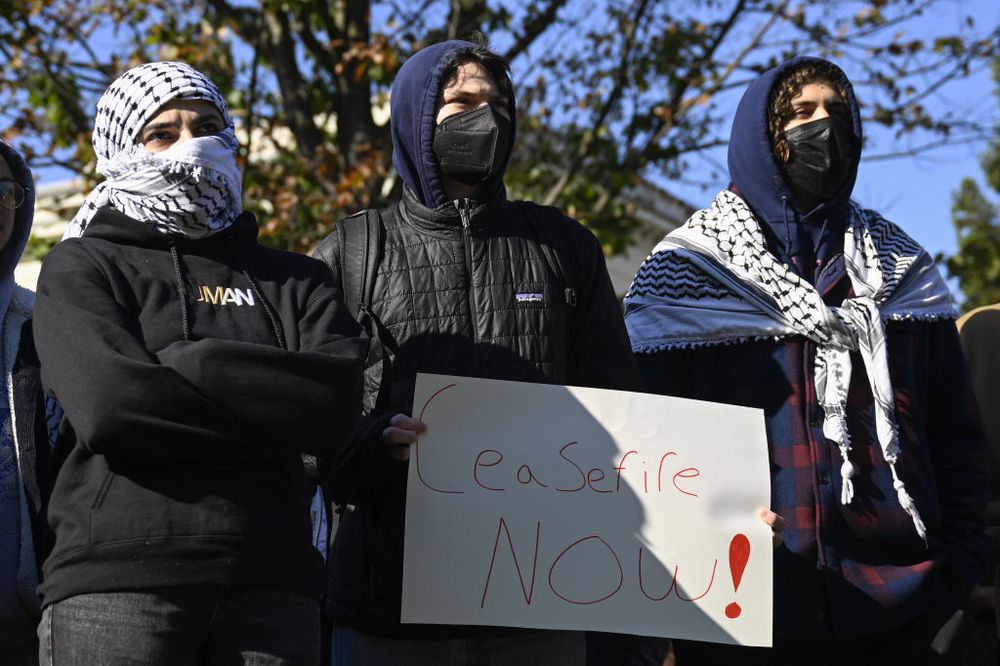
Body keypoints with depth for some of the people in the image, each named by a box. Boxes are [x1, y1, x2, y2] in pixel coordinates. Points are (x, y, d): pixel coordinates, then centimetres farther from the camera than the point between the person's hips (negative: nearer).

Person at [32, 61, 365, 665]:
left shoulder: (295, 280, 17)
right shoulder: (83, 268, 10)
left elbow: (336, 404, -2)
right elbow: (108, 404, -9)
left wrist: (184, 361, -6)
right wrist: (270, 413, -3)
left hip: (270, 586, 2)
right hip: (116, 577, -2)